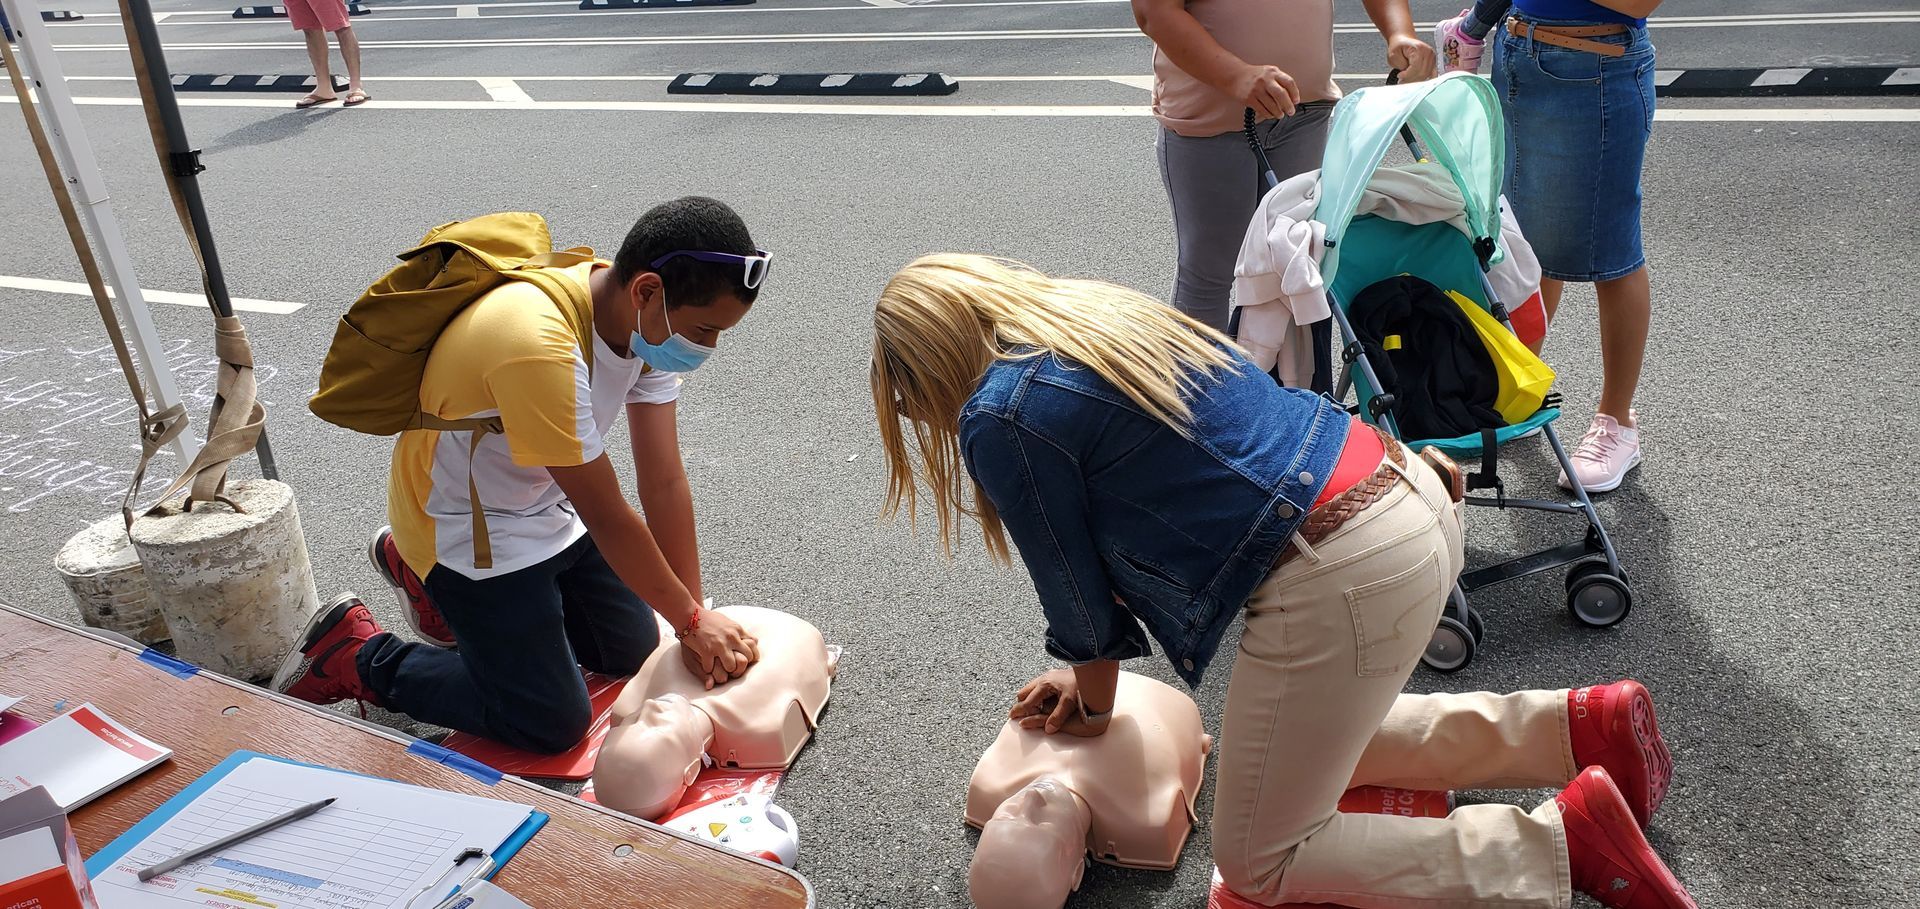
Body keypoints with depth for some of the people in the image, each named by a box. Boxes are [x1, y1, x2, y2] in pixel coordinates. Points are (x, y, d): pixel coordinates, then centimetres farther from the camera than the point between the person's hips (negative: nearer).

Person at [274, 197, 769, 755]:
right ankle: (356, 655, 10)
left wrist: (693, 617, -12)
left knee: (634, 650, 16)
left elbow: (664, 483, -11)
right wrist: (693, 621, -18)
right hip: (469, 532, -8)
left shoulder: (650, 320, -12)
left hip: (545, 509, 8)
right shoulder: (541, 346, -38)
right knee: (553, 726, -6)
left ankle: (428, 580, 29)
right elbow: (607, 517, -29)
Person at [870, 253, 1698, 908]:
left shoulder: (1002, 420, -9)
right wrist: (1090, 671, 31)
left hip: (1343, 577, -10)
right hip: (1416, 497, 10)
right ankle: (1585, 727, 23)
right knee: (1321, 737, 33)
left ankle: (1566, 841, 1)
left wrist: (1095, 701, 24)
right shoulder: (1103, 313, 18)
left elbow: (1078, 587, 4)